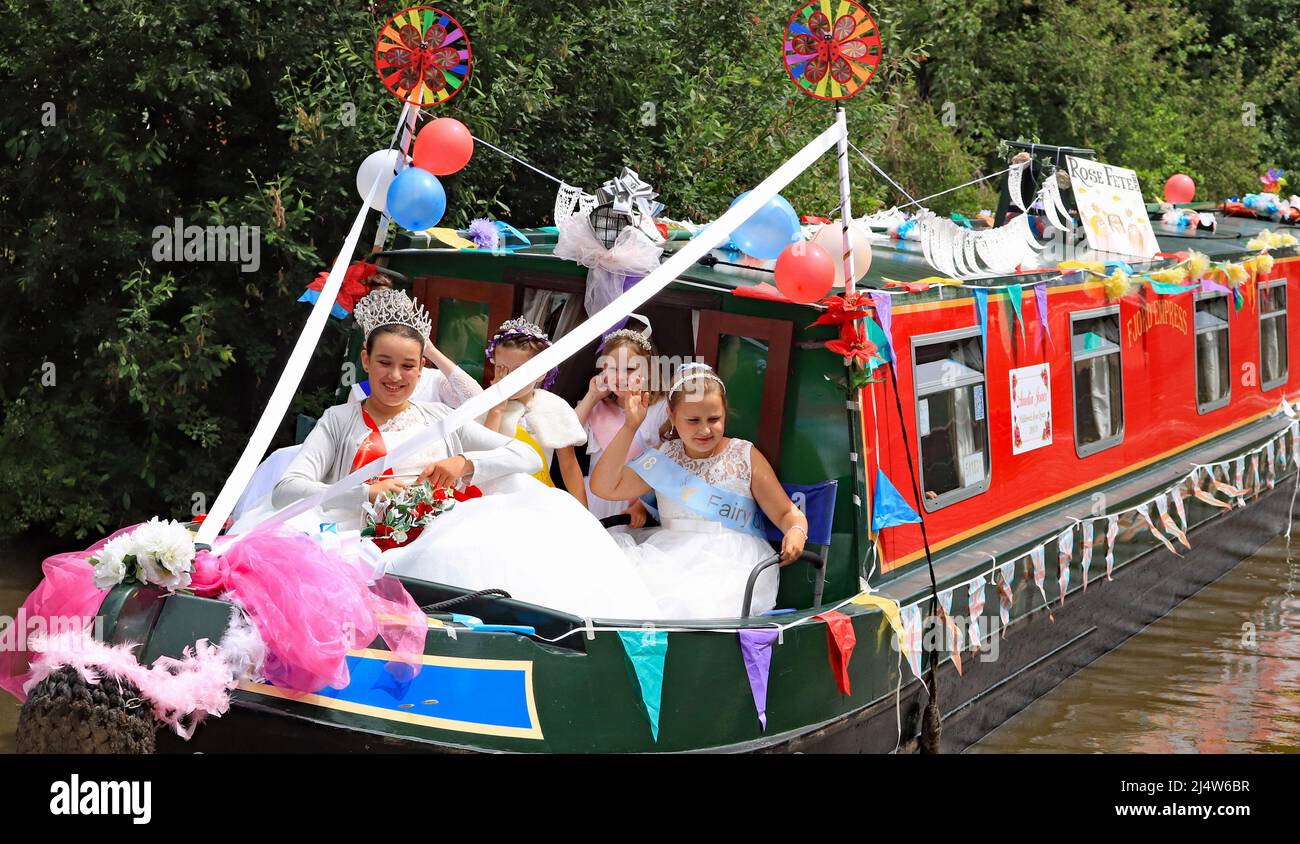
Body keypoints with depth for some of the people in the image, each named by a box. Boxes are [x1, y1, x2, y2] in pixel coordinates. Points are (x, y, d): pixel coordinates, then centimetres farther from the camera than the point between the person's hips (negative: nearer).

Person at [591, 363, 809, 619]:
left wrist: (796, 531, -18)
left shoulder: (745, 456, 8)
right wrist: (630, 427, 2)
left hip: (732, 556, -3)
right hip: (672, 551, 3)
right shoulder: (663, 459, 14)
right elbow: (605, 487, 6)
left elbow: (787, 512, 8)